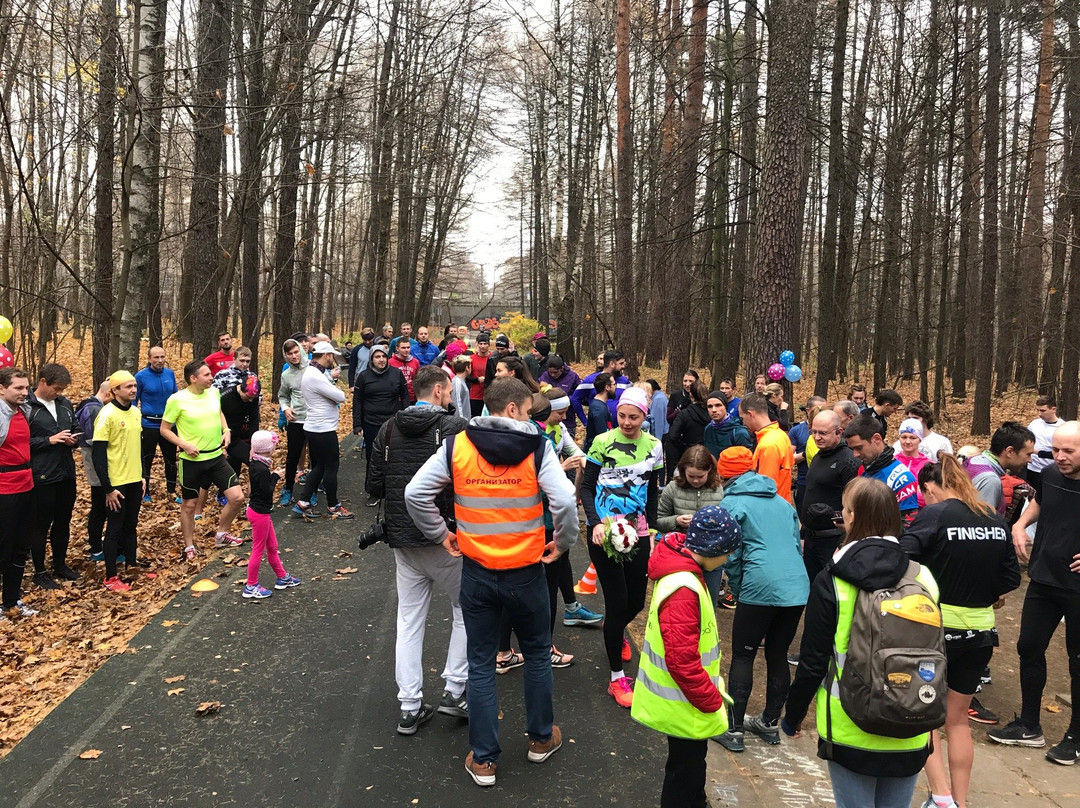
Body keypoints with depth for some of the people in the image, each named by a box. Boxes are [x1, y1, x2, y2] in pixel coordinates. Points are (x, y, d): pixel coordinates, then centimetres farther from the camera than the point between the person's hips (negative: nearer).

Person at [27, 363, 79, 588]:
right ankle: (39, 572, 19)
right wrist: (49, 440, -21)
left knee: (63, 522, 17)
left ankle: (60, 564, 32)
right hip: (42, 477, -6)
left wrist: (74, 439, -4)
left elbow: (76, 429, 18)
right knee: (41, 525, 6)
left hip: (66, 474, 6)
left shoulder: (65, 403, 7)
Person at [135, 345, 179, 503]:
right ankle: (145, 492, 22)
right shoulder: (141, 376, -11)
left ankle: (172, 491, 28)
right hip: (148, 425, -4)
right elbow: (133, 401, -3)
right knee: (146, 460, 8)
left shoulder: (170, 373, -1)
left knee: (171, 458, 14)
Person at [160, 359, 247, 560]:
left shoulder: (214, 392, -1)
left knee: (237, 497, -1)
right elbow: (165, 429, -7)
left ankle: (222, 535, 22)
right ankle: (189, 546, 30)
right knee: (189, 504, 11)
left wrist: (226, 431, 3)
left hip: (216, 457, 4)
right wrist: (184, 445, -19)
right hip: (192, 461, -4)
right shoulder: (177, 400, -15)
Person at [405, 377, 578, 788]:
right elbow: (564, 500, -20)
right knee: (537, 654, 21)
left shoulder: (457, 446, -4)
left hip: (477, 572, 1)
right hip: (525, 572, -1)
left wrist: (441, 534, 5)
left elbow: (415, 494, -7)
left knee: (481, 664, 13)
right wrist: (562, 543, -3)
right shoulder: (536, 448, -11)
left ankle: (483, 759, 21)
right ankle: (541, 738, 36)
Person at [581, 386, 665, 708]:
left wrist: (652, 529, 10)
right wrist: (595, 523, -18)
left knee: (637, 601, 11)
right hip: (603, 532, -4)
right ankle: (617, 678, 7)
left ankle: (616, 630, 48)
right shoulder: (603, 442, -8)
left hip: (636, 532, 4)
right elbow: (586, 486, -5)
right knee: (617, 600, -6)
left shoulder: (653, 447, 4)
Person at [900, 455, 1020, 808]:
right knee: (958, 718, 19)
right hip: (980, 632, 5)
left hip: (937, 628, -5)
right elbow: (1011, 578, 9)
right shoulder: (996, 520, 3)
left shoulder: (934, 515, -14)